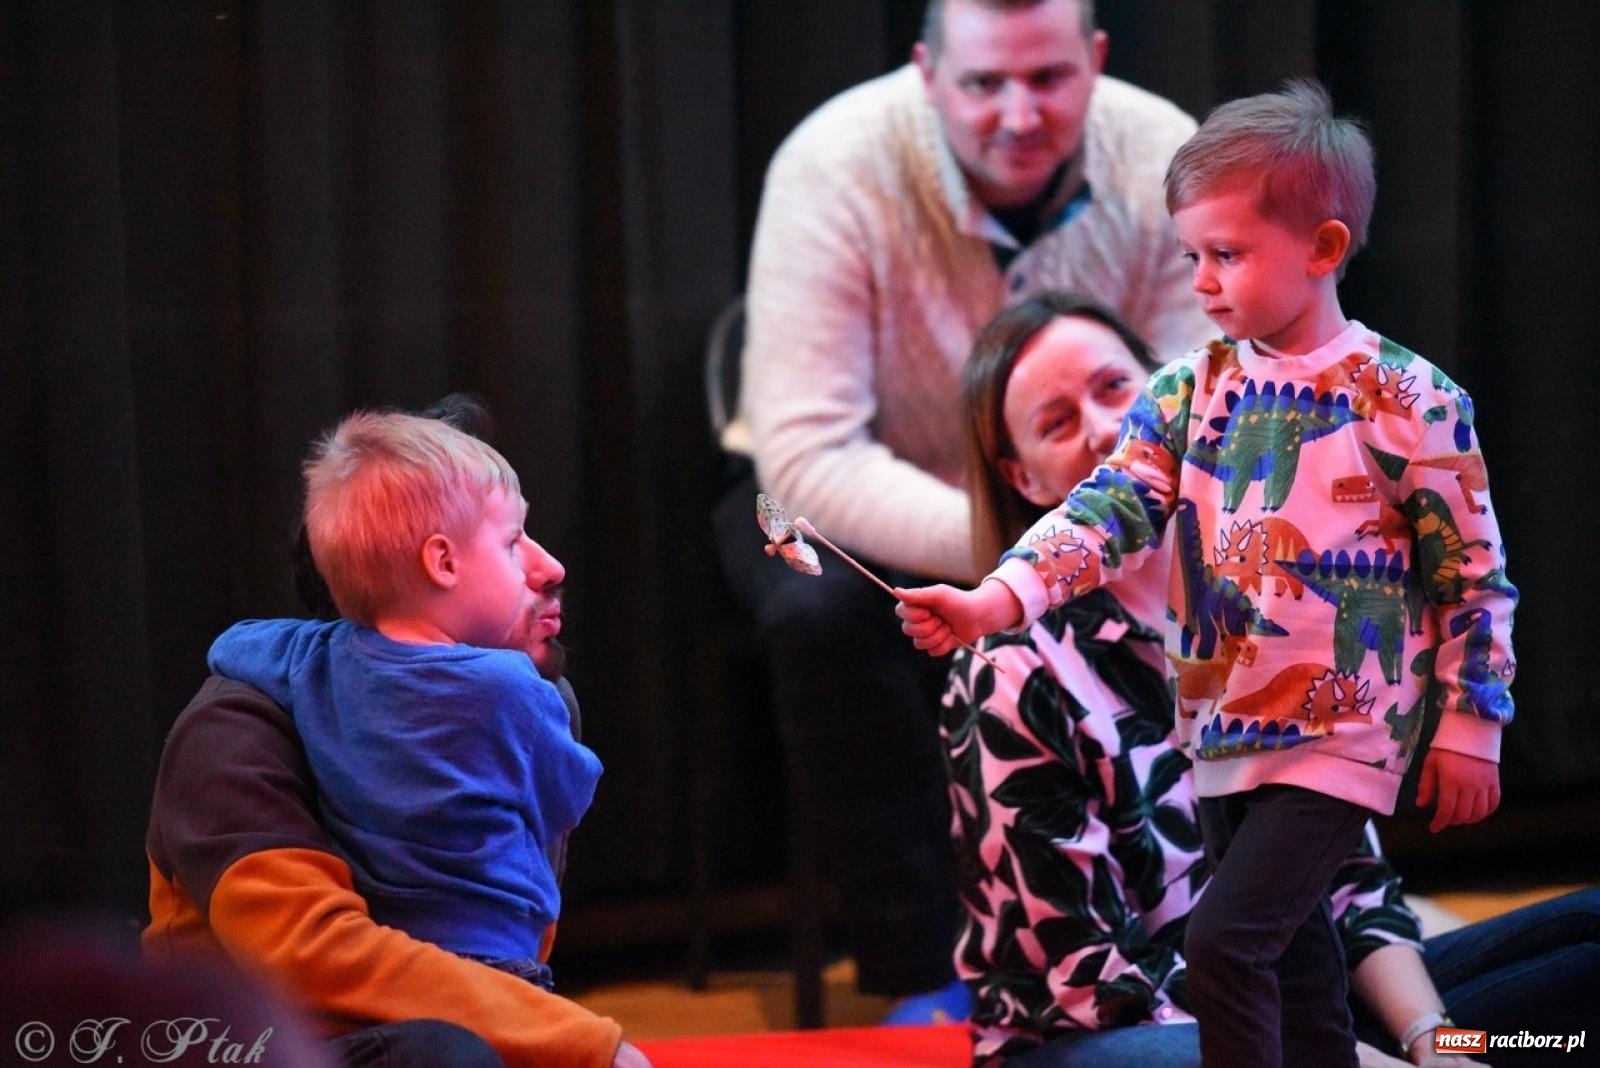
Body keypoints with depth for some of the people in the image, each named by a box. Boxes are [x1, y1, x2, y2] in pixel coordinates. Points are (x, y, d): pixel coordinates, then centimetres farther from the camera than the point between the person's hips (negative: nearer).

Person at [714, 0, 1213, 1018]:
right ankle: (925, 974, -21)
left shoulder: (1165, 162, -19)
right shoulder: (837, 171, -28)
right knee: (822, 612, -35)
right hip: (859, 503, -2)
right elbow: (807, 451, -32)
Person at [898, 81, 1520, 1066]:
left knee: (1226, 940, -18)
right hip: (1224, 731, 6)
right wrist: (996, 601, -22)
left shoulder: (1410, 401, -10)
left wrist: (1467, 728, -5)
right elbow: (1108, 513, -7)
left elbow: (1475, 577, -6)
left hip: (1341, 738, -6)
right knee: (1291, 963, 14)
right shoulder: (1190, 394, 4)